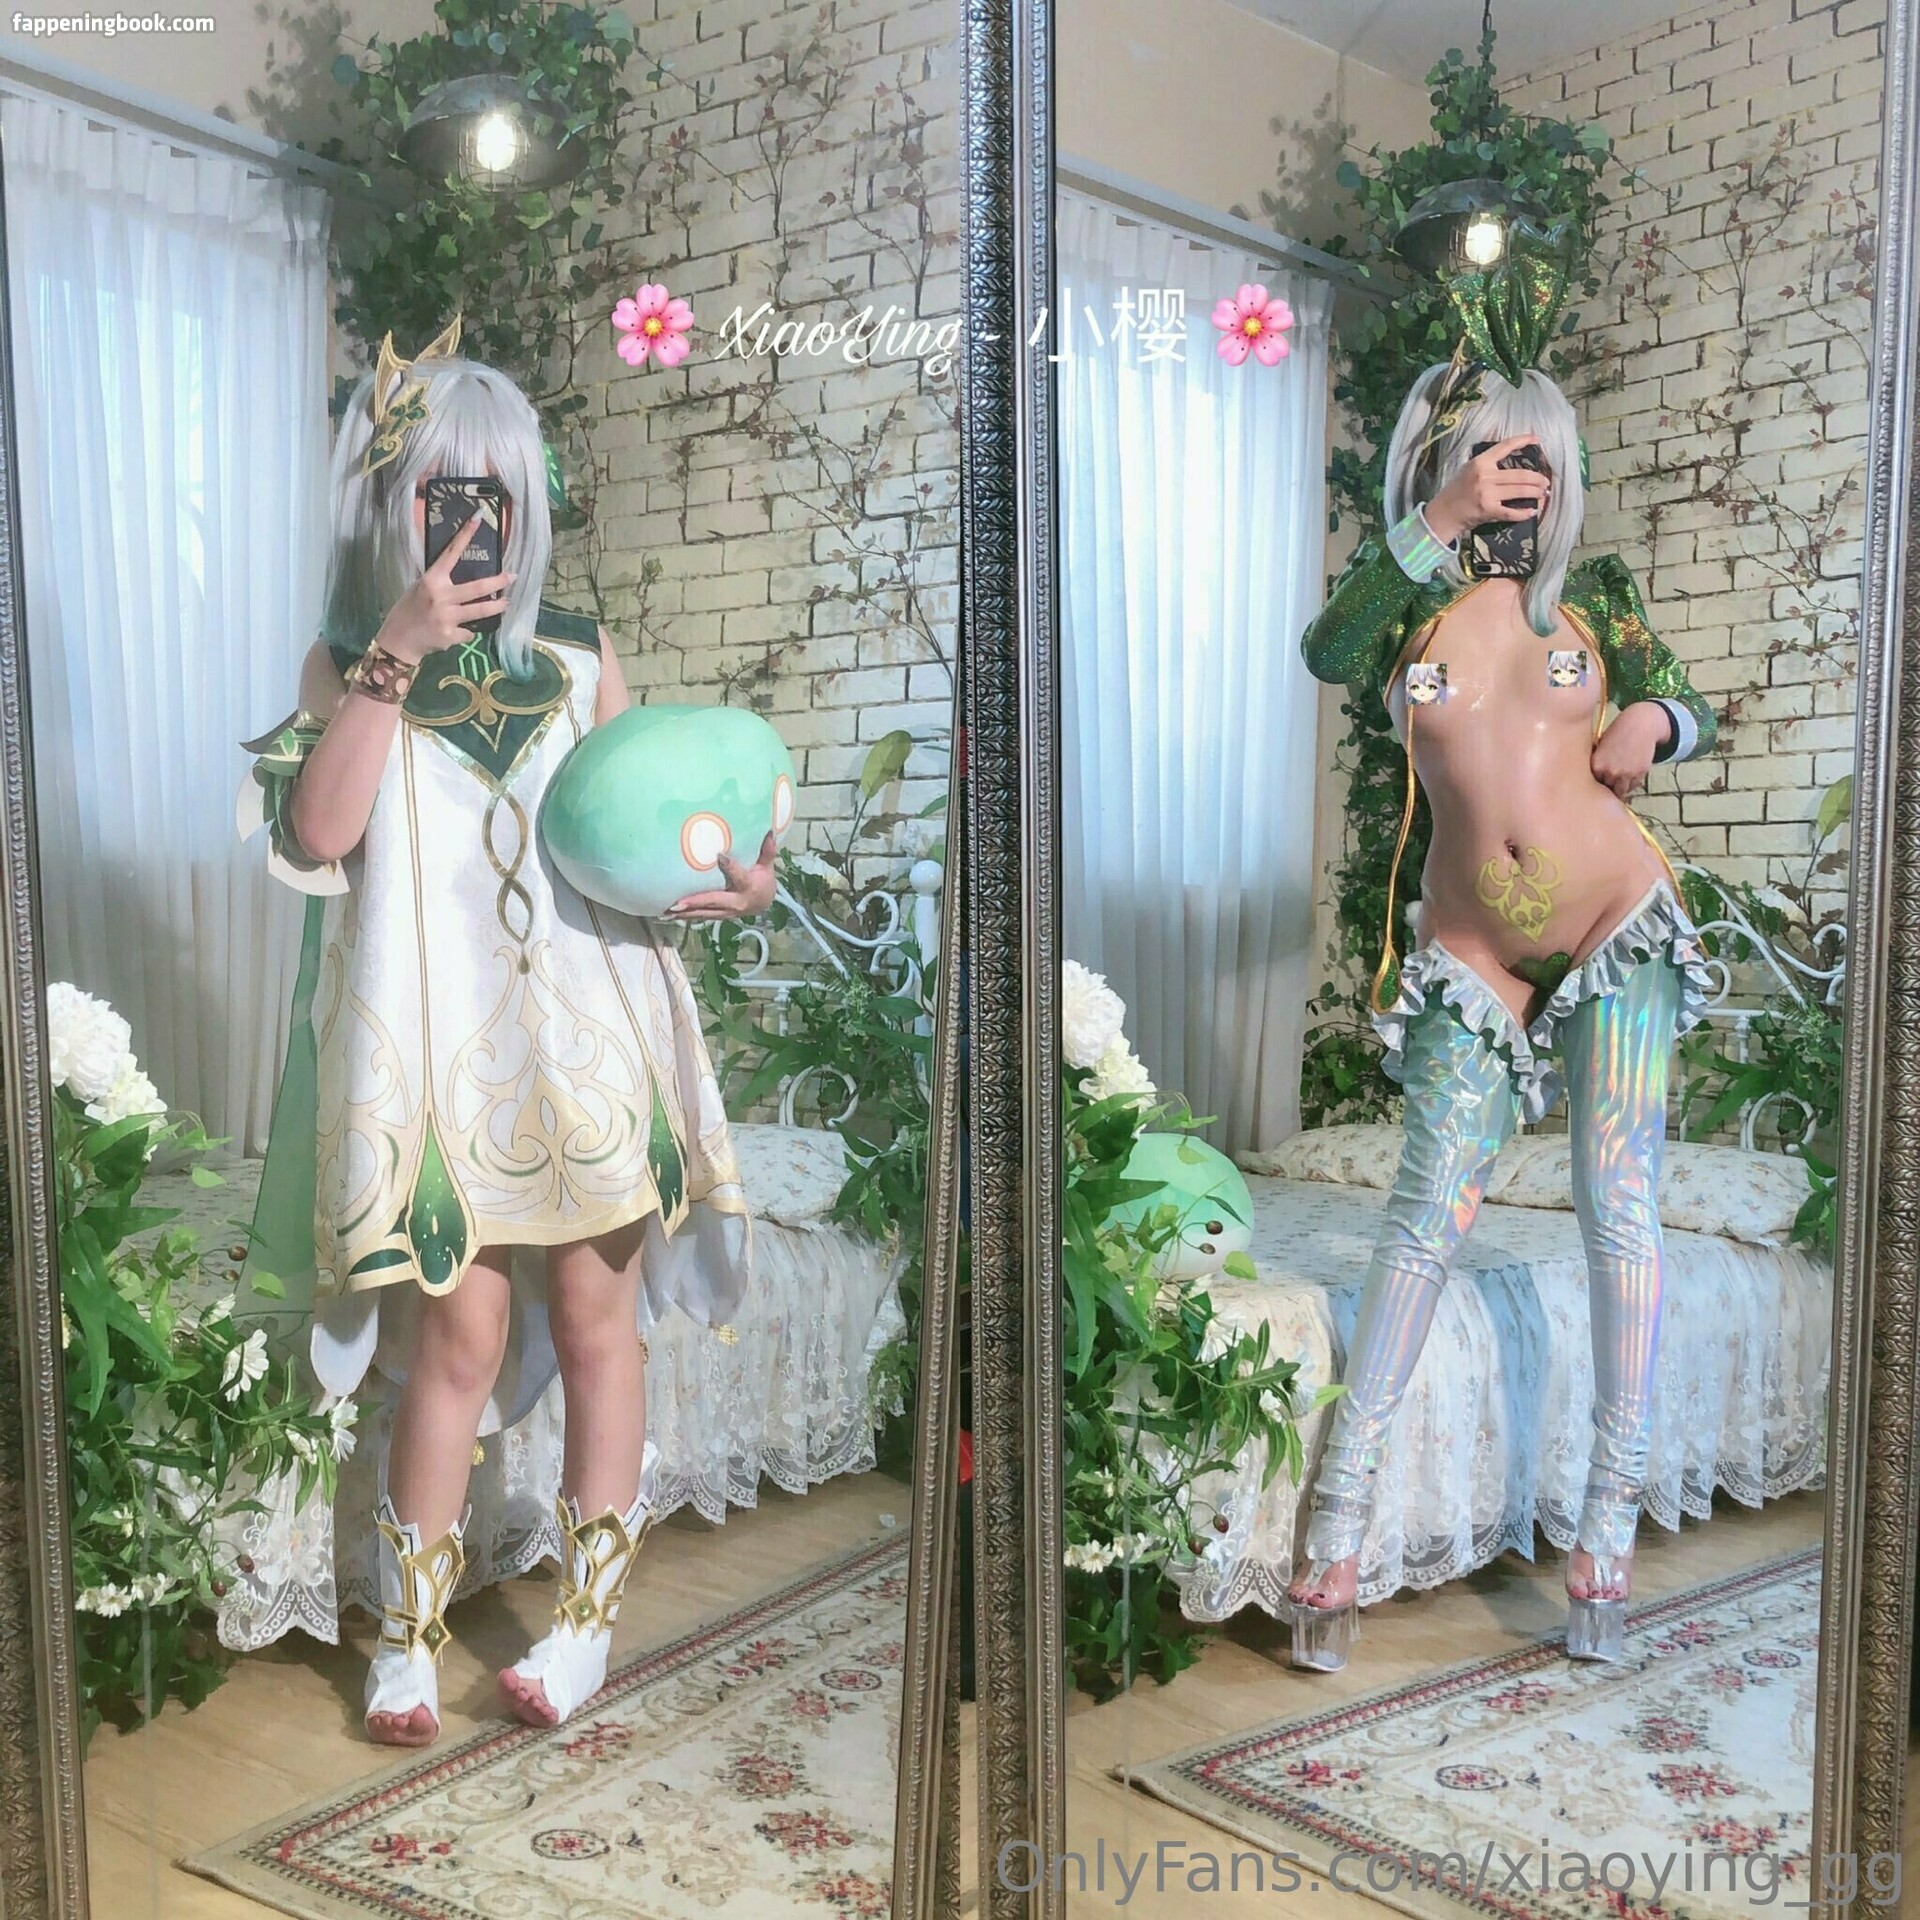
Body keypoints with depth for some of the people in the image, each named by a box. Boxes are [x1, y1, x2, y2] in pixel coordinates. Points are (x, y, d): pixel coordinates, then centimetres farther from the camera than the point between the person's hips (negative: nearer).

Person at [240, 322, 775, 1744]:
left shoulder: (581, 659, 8)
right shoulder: (346, 665, 4)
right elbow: (316, 837, -14)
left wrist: (739, 875, -7)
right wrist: (399, 654, -17)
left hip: (587, 1030, 2)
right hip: (439, 1048, -1)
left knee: (594, 1315, 6)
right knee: (459, 1336, 1)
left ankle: (588, 1615, 23)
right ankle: (410, 1631, 21)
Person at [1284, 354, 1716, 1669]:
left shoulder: (1592, 592, 8)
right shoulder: (1407, 590, 6)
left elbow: (1697, 712, 17)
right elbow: (1327, 653, -17)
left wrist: (1654, 721, -6)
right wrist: (1445, 522, -20)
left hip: (1616, 919, 1)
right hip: (1475, 950, 0)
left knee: (1618, 1203, -8)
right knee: (1429, 1215, -8)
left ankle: (1610, 1536, 2)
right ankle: (1339, 1529, -4)